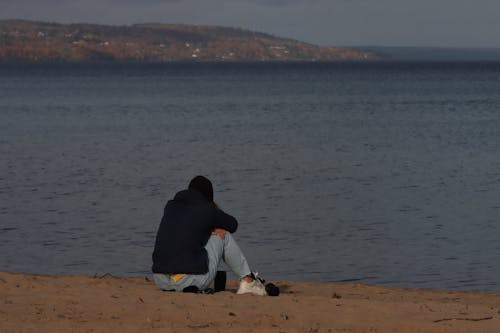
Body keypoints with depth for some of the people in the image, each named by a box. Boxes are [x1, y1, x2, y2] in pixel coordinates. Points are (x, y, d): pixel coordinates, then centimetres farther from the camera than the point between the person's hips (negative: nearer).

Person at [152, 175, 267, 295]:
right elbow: (233, 225, 20)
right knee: (224, 234, 17)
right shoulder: (207, 209, 2)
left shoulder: (170, 206, 15)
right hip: (192, 280, -5)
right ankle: (247, 281, 24)